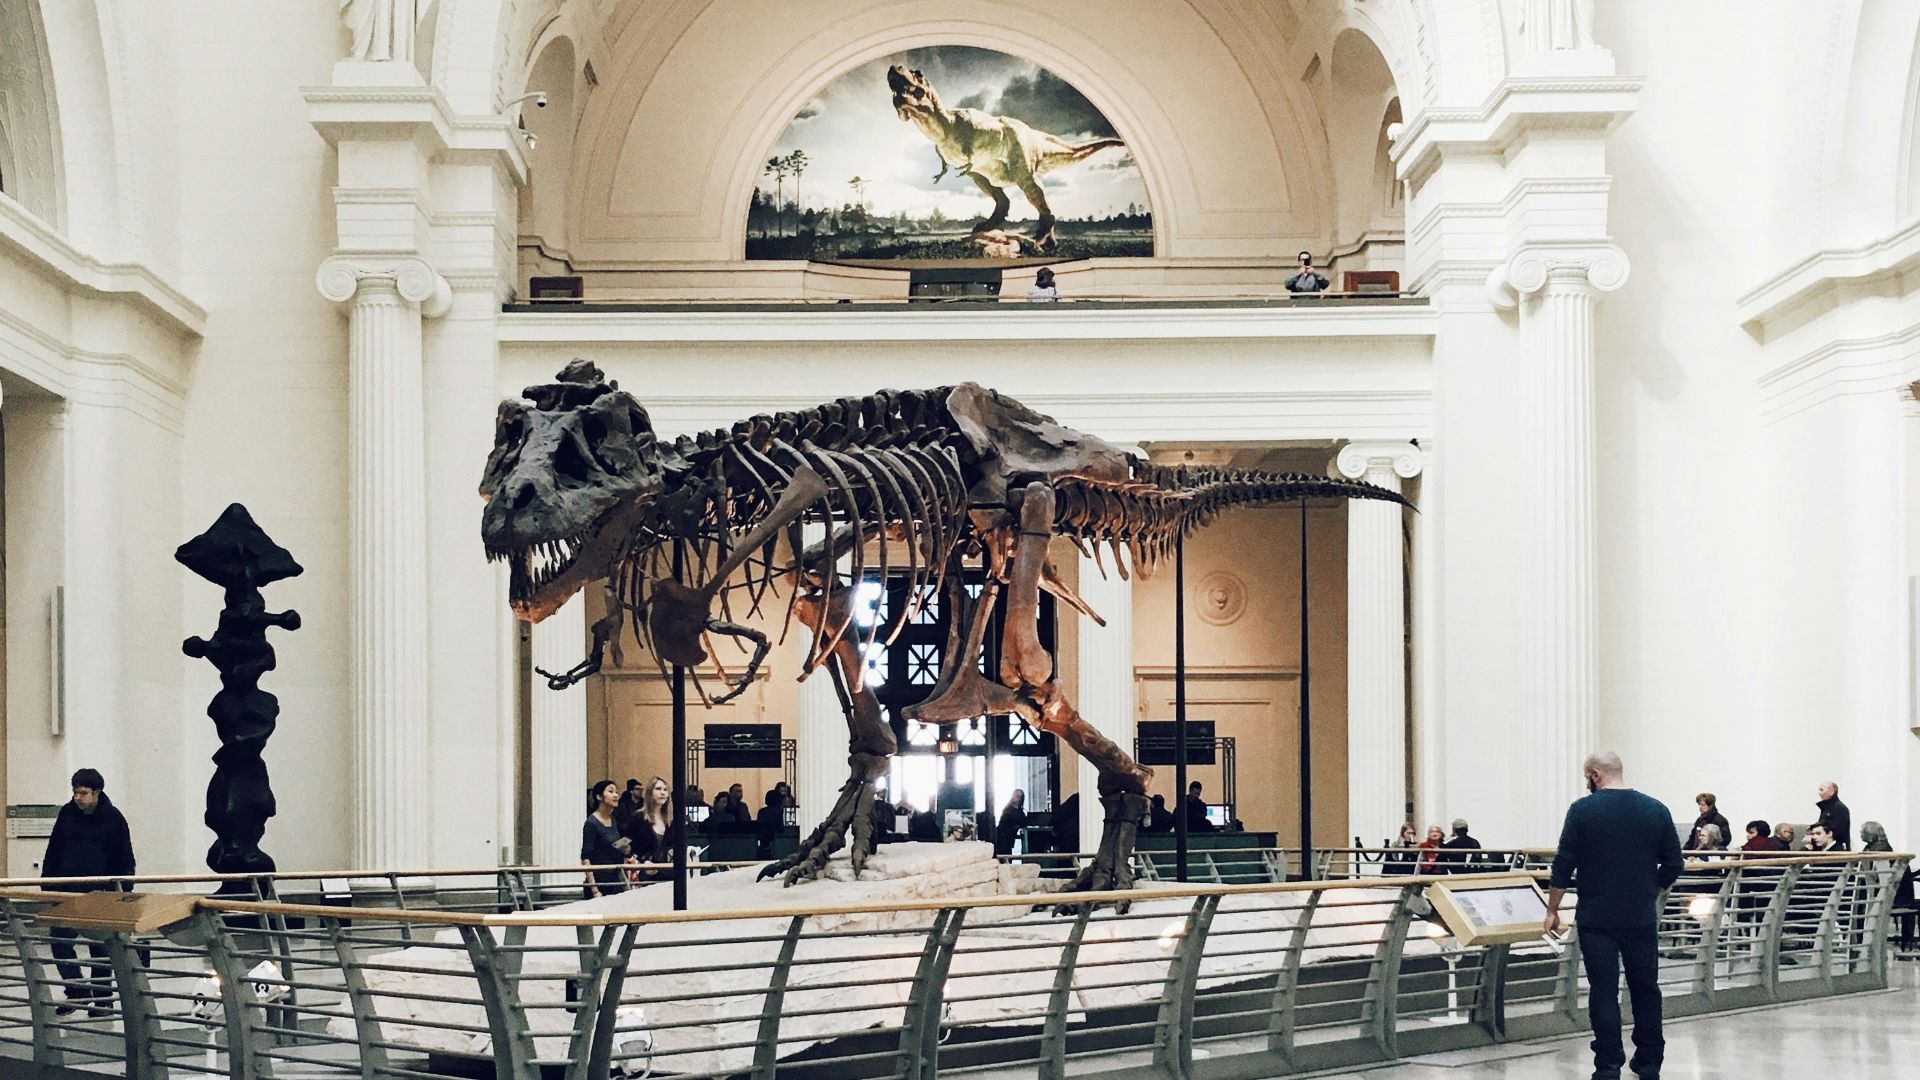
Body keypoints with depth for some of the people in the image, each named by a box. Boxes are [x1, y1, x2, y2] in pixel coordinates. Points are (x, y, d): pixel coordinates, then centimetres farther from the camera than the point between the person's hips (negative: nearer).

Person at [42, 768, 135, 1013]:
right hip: (68, 890, 3)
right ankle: (76, 991, 0)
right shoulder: (67, 814, 5)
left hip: (100, 894, -3)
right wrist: (48, 886, 5)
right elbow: (53, 853, 11)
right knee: (60, 941, -7)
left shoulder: (113, 818, -3)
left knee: (100, 947, 4)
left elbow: (125, 861, 0)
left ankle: (101, 997, 13)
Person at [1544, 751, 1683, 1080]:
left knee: (1604, 992, -1)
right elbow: (1673, 865, 6)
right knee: (1646, 989, 13)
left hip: (1597, 920, -3)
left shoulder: (1583, 810, -7)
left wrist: (1552, 910, 2)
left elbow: (1563, 867, -7)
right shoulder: (1656, 810, 2)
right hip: (1642, 918, 3)